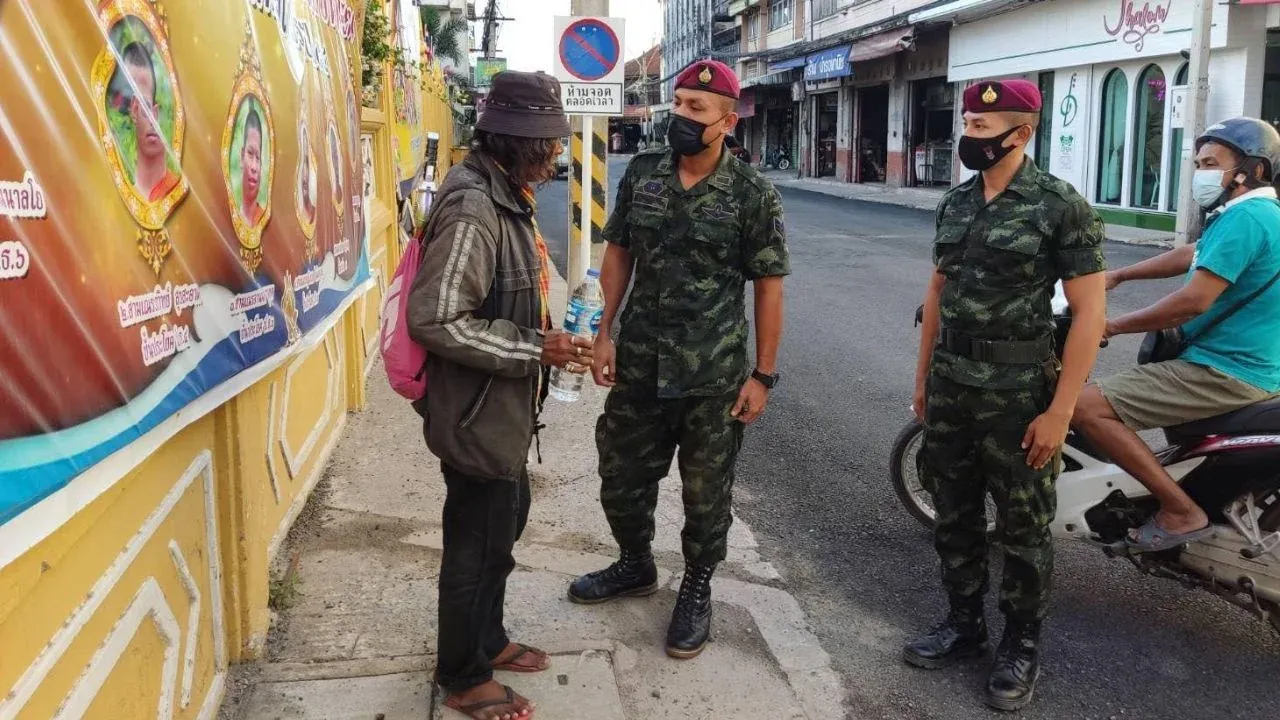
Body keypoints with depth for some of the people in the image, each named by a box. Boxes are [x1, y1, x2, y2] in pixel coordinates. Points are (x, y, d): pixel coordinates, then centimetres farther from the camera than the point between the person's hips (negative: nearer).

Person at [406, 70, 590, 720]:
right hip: (477, 416, -10)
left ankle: (488, 641, 45)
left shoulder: (506, 197, 7)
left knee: (505, 523, 24)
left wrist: (547, 339, 8)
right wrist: (534, 349, -25)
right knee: (477, 544, 7)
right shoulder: (473, 209, -25)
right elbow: (433, 320, -29)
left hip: (503, 409, 10)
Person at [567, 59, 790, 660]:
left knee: (706, 494, 10)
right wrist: (605, 333, 3)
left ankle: (696, 590, 33)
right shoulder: (641, 174, 2)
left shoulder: (753, 194, -9)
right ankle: (636, 566, 43)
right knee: (621, 479, 17)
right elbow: (619, 253, 9)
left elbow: (769, 286, -6)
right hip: (640, 365, 4)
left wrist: (763, 374, -8)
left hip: (715, 377, -4)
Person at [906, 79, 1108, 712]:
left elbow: (1089, 313, -12)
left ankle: (1021, 645, 25)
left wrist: (1060, 410, -15)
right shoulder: (955, 202, 7)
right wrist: (923, 377, 14)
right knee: (953, 516, 15)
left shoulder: (1062, 206, -11)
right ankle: (963, 624, 33)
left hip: (1018, 394, -6)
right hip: (950, 387, 6)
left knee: (1023, 529, 7)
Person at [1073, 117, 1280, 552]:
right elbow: (1193, 256, 26)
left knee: (1086, 406, -20)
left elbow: (1193, 301, -25)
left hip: (1225, 372, -11)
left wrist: (1113, 326, -15)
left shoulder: (1243, 218, -19)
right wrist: (1118, 276, 23)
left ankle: (1181, 511, -15)